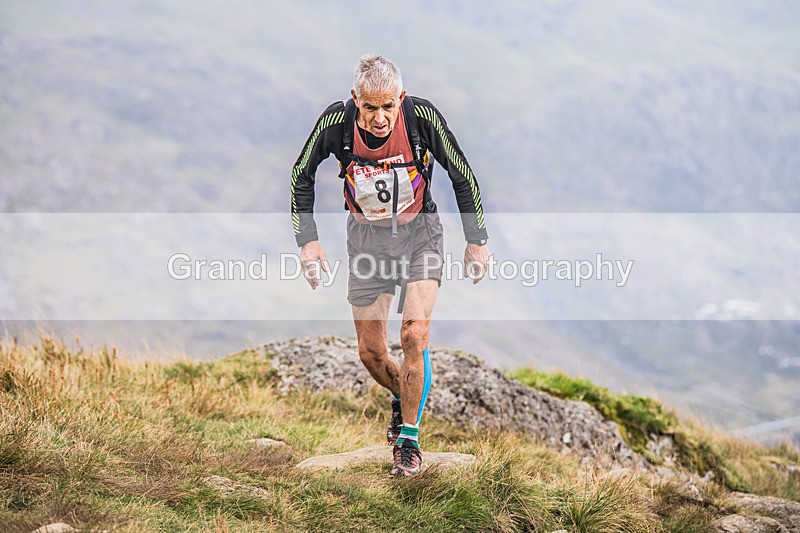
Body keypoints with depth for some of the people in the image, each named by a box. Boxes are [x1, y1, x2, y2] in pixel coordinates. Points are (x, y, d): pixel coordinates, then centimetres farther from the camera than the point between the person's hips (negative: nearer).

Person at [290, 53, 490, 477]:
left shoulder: (422, 116, -23)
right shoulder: (336, 121, -20)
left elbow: (462, 174, -8)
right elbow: (301, 176, -3)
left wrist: (477, 241, -4)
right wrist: (307, 240, -10)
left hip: (419, 233, -2)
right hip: (366, 238, 2)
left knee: (414, 335, -18)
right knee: (370, 353, 5)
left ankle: (408, 438, -3)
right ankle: (402, 399, 38)